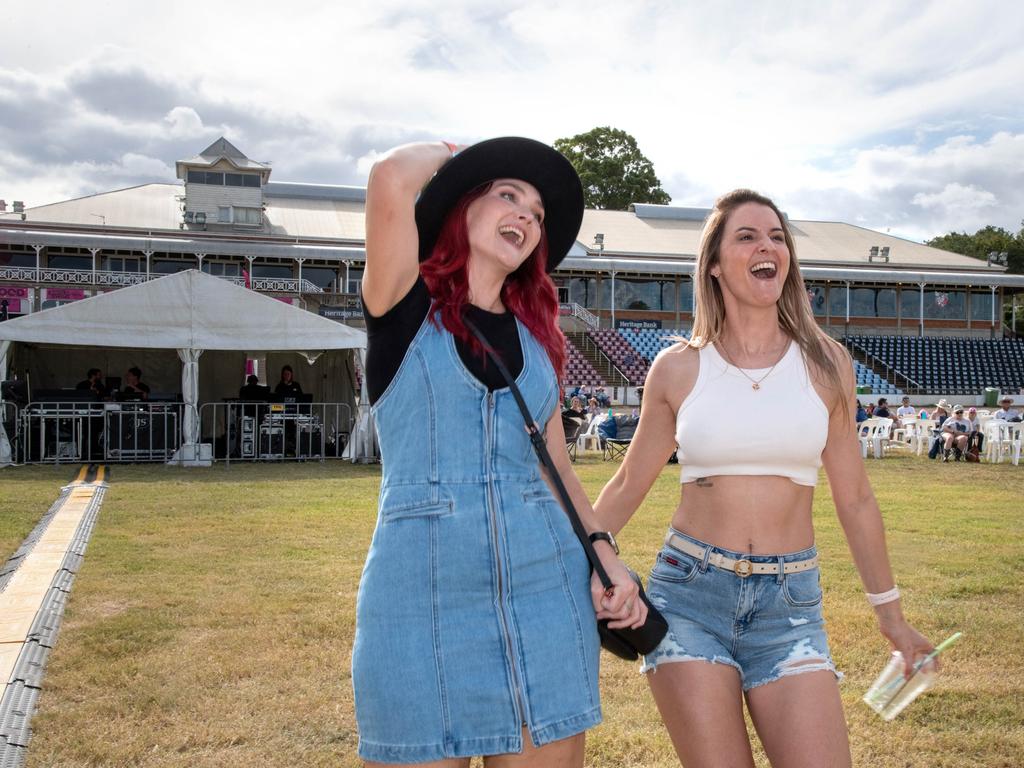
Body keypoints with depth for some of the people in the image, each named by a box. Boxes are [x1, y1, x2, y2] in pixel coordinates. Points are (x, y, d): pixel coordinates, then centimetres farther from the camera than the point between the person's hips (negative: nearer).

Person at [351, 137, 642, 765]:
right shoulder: (405, 310, 1)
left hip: (546, 584, 5)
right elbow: (391, 181, -16)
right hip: (422, 590, -4)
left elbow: (556, 464, 15)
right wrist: (449, 155, 6)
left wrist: (605, 554, 0)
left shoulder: (536, 336, 15)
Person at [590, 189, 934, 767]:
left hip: (789, 604, 1)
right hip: (689, 594, -1)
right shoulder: (678, 368, 0)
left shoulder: (826, 364, 2)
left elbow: (855, 500, 10)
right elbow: (628, 488, 10)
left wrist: (891, 614, 15)